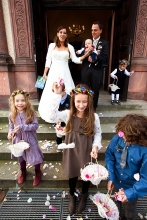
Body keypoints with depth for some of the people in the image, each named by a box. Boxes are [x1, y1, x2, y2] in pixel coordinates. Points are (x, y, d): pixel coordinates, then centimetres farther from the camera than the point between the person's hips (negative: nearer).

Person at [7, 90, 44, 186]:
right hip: (19, 140, 3)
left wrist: (22, 127, -29)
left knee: (34, 156, 9)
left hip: (30, 140, -3)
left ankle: (38, 172, 38)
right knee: (20, 156, 23)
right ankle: (23, 172, 51)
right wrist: (10, 132, -18)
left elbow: (35, 126, -20)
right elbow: (11, 127, 3)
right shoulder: (12, 115, -9)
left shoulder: (31, 113, -18)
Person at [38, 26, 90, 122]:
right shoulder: (52, 45, 6)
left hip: (64, 73, 0)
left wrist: (86, 54, -8)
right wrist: (44, 73, 4)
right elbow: (48, 61, 6)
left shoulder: (70, 47, 6)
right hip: (53, 73, 1)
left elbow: (75, 60, 2)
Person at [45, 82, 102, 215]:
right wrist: (57, 94, -33)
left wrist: (96, 146, -18)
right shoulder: (68, 114, -14)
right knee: (72, 175, 21)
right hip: (72, 152, 0)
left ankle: (84, 195, 56)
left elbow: (98, 133, -1)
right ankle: (72, 196, 54)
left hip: (86, 153, 0)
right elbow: (51, 117, -30)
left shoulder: (94, 117, -13)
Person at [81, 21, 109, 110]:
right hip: (86, 70, 2)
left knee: (95, 91, 7)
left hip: (97, 70, -2)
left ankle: (93, 108, 23)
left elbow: (105, 58, -7)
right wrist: (88, 56, -15)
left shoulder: (105, 43, 2)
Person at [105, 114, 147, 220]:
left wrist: (132, 193, -27)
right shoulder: (117, 139, -25)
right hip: (117, 181, 3)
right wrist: (110, 177, -16)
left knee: (129, 207, 31)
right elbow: (109, 156, -11)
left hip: (131, 186, -3)